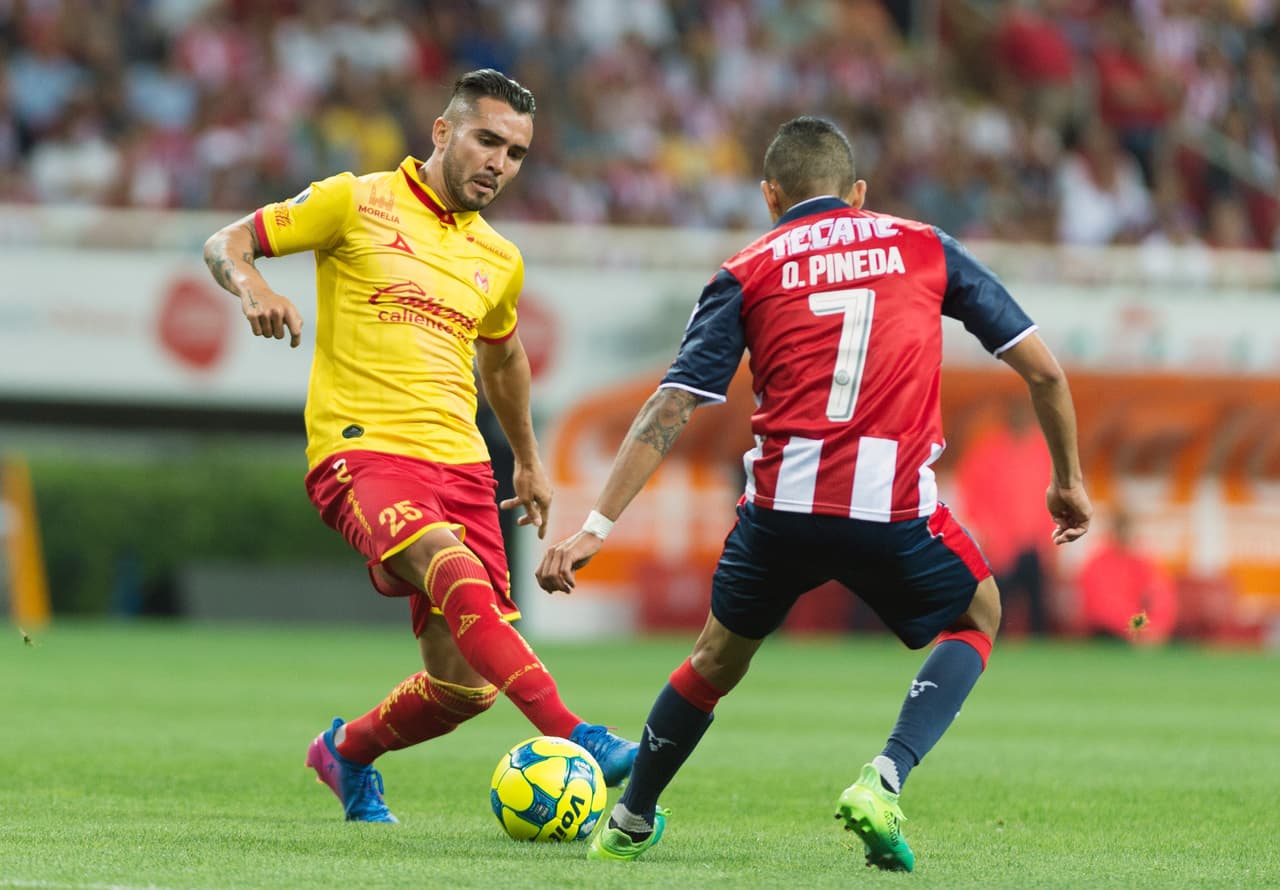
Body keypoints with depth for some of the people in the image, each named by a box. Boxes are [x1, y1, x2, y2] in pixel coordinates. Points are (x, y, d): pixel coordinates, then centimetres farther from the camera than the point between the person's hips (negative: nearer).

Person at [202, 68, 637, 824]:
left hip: (459, 461, 6)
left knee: (467, 684, -2)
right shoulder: (358, 203, 2)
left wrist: (529, 462, 42)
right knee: (458, 574, -34)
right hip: (361, 450, -6)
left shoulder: (500, 263, 18)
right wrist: (253, 288, -17)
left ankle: (347, 753, 28)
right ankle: (573, 738, -43)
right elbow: (226, 244, 4)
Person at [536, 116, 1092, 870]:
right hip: (896, 510, -1)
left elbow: (671, 409, 3)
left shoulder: (747, 273, 13)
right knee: (977, 618, 26)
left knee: (720, 655, 26)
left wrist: (598, 525, 0)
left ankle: (629, 825, 37)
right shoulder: (924, 248, 16)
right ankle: (883, 783, 4)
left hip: (783, 505, 1)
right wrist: (1068, 480, 29)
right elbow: (1042, 367, 16)